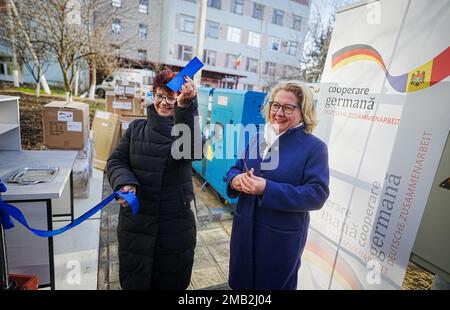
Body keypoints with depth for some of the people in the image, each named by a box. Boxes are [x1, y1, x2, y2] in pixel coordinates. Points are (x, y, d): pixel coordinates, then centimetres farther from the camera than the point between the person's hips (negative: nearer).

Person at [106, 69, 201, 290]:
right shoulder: (136, 128, 6)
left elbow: (194, 149, -26)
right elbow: (116, 161, 3)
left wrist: (185, 106, -41)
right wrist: (124, 183, -18)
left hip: (176, 226, -2)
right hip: (136, 224, 2)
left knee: (172, 282, 17)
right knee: (134, 282, 20)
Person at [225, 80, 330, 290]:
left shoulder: (314, 147, -12)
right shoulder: (258, 138, 4)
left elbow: (317, 195, -20)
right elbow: (236, 169, 9)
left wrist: (267, 189, -29)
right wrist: (236, 179, -16)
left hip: (282, 237, -4)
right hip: (245, 229, 5)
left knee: (273, 284, 19)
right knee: (240, 282, 24)